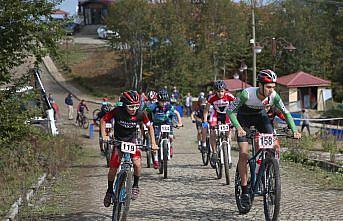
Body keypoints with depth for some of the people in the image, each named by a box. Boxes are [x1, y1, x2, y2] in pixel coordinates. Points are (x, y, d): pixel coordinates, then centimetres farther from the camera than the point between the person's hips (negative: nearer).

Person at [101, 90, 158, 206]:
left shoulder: (140, 114, -18)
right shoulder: (117, 112, -22)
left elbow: (150, 126, -2)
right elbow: (103, 120, -9)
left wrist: (153, 143, -7)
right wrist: (104, 136, -20)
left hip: (132, 141, 0)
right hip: (118, 141, 0)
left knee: (137, 163, -23)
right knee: (113, 168, -6)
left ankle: (135, 185, 2)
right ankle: (110, 190, 18)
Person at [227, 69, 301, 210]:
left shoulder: (274, 96, -24)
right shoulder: (247, 93, -34)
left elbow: (286, 113, -12)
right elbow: (230, 111, -29)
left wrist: (294, 130, -26)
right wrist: (238, 128, -44)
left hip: (260, 115, 3)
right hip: (244, 117, -3)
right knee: (243, 154, -14)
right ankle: (244, 191, -7)